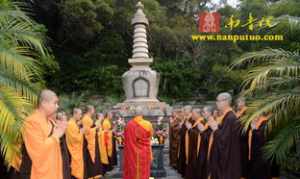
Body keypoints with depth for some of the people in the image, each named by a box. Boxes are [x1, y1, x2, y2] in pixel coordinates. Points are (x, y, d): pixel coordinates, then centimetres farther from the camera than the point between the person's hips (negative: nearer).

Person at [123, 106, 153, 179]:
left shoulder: (129, 124, -8)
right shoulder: (147, 124, -11)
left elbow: (126, 140, 1)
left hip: (132, 152, 1)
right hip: (144, 153, -1)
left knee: (132, 172, 12)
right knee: (143, 172, 10)